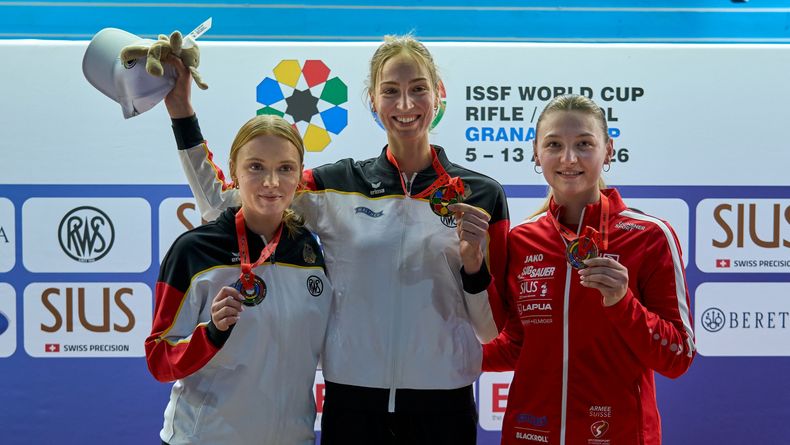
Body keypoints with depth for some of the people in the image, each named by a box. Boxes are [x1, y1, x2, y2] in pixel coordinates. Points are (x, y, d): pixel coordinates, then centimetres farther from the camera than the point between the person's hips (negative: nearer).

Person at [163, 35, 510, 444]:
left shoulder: (481, 196, -1)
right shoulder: (337, 186, 0)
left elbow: (492, 329, 3)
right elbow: (222, 204, 0)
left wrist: (475, 261, -14)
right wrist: (182, 114, -2)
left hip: (444, 407, 0)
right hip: (352, 403, 0)